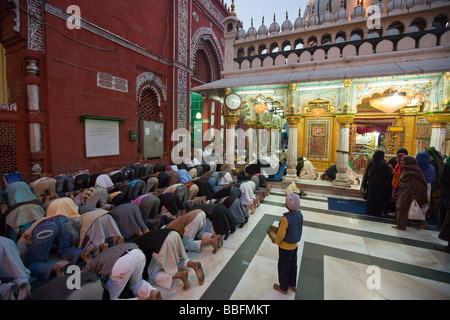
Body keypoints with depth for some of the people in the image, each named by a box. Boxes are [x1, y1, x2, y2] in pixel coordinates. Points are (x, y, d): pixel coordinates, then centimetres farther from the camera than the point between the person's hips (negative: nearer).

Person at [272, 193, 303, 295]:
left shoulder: (286, 219, -34)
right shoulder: (299, 214, -13)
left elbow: (280, 235, -24)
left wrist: (276, 241, -3)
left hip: (285, 247, -6)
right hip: (295, 245, 6)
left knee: (284, 267, 16)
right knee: (293, 265, 25)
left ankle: (283, 288, 37)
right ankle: (293, 285, 46)